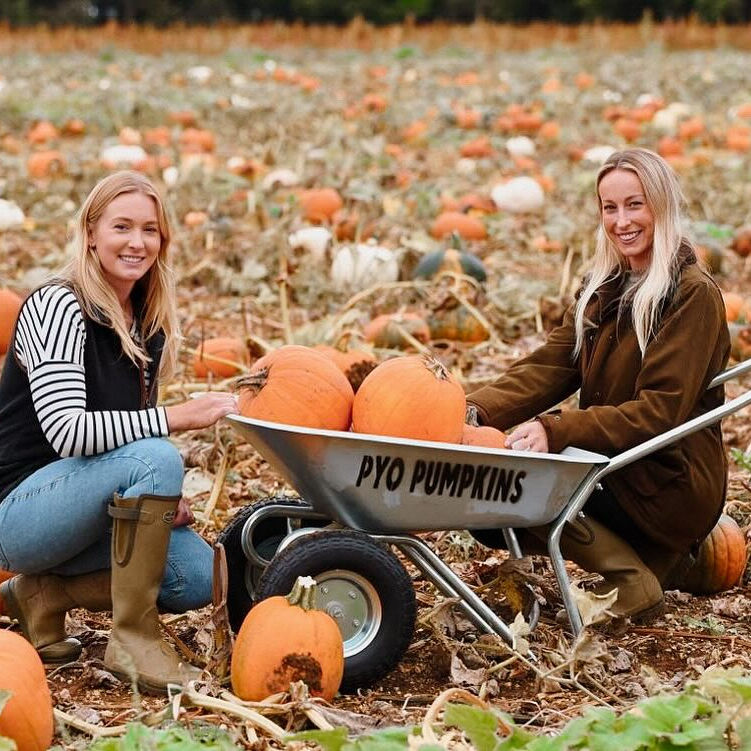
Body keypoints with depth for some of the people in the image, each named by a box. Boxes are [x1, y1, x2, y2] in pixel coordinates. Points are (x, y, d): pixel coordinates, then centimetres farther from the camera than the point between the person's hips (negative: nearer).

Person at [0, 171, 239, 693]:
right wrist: (174, 418, -30)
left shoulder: (150, 323, 7)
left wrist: (163, 496, -2)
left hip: (88, 507, 8)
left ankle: (44, 593, 4)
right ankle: (133, 637, -21)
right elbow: (67, 432, -27)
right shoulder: (57, 307, -17)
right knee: (156, 459, -30)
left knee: (198, 576, -11)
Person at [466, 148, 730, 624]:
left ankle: (631, 580, -10)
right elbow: (550, 365, -1)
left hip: (670, 480, -9)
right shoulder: (605, 288, 10)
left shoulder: (693, 295, -14)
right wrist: (479, 410, -19)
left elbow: (659, 412, -21)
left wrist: (556, 431, -30)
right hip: (615, 465, 9)